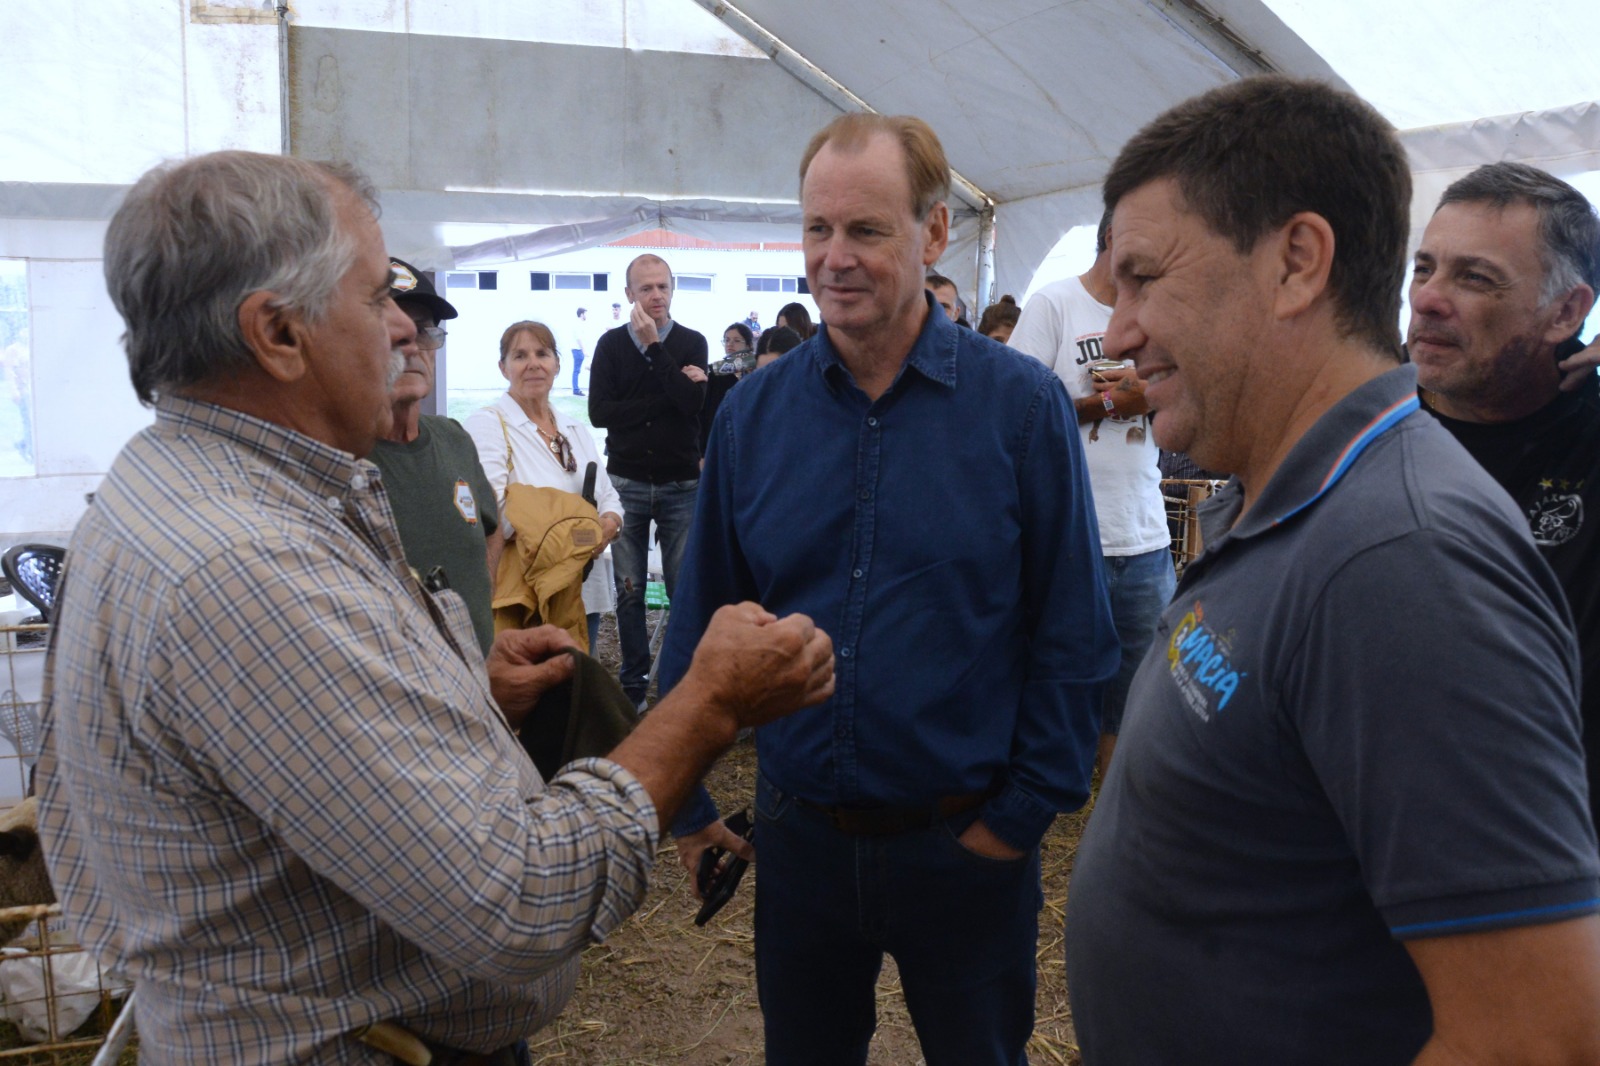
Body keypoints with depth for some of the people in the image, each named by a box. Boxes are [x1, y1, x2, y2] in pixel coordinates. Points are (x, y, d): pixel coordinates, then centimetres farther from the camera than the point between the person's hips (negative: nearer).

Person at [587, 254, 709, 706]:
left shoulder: (692, 343, 4)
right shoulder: (611, 344, 5)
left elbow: (693, 402, -14)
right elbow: (599, 411, -7)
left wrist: (653, 346, -14)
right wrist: (668, 398, -11)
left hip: (681, 484, -1)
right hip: (627, 482, 1)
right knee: (629, 590, 5)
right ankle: (633, 683, 15)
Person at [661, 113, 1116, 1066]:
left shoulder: (1021, 404, -11)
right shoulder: (752, 412, -2)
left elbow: (1073, 638, -8)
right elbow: (703, 621, 4)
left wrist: (1025, 812, -9)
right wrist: (686, 803, 5)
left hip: (966, 840, -2)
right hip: (800, 834, 3)